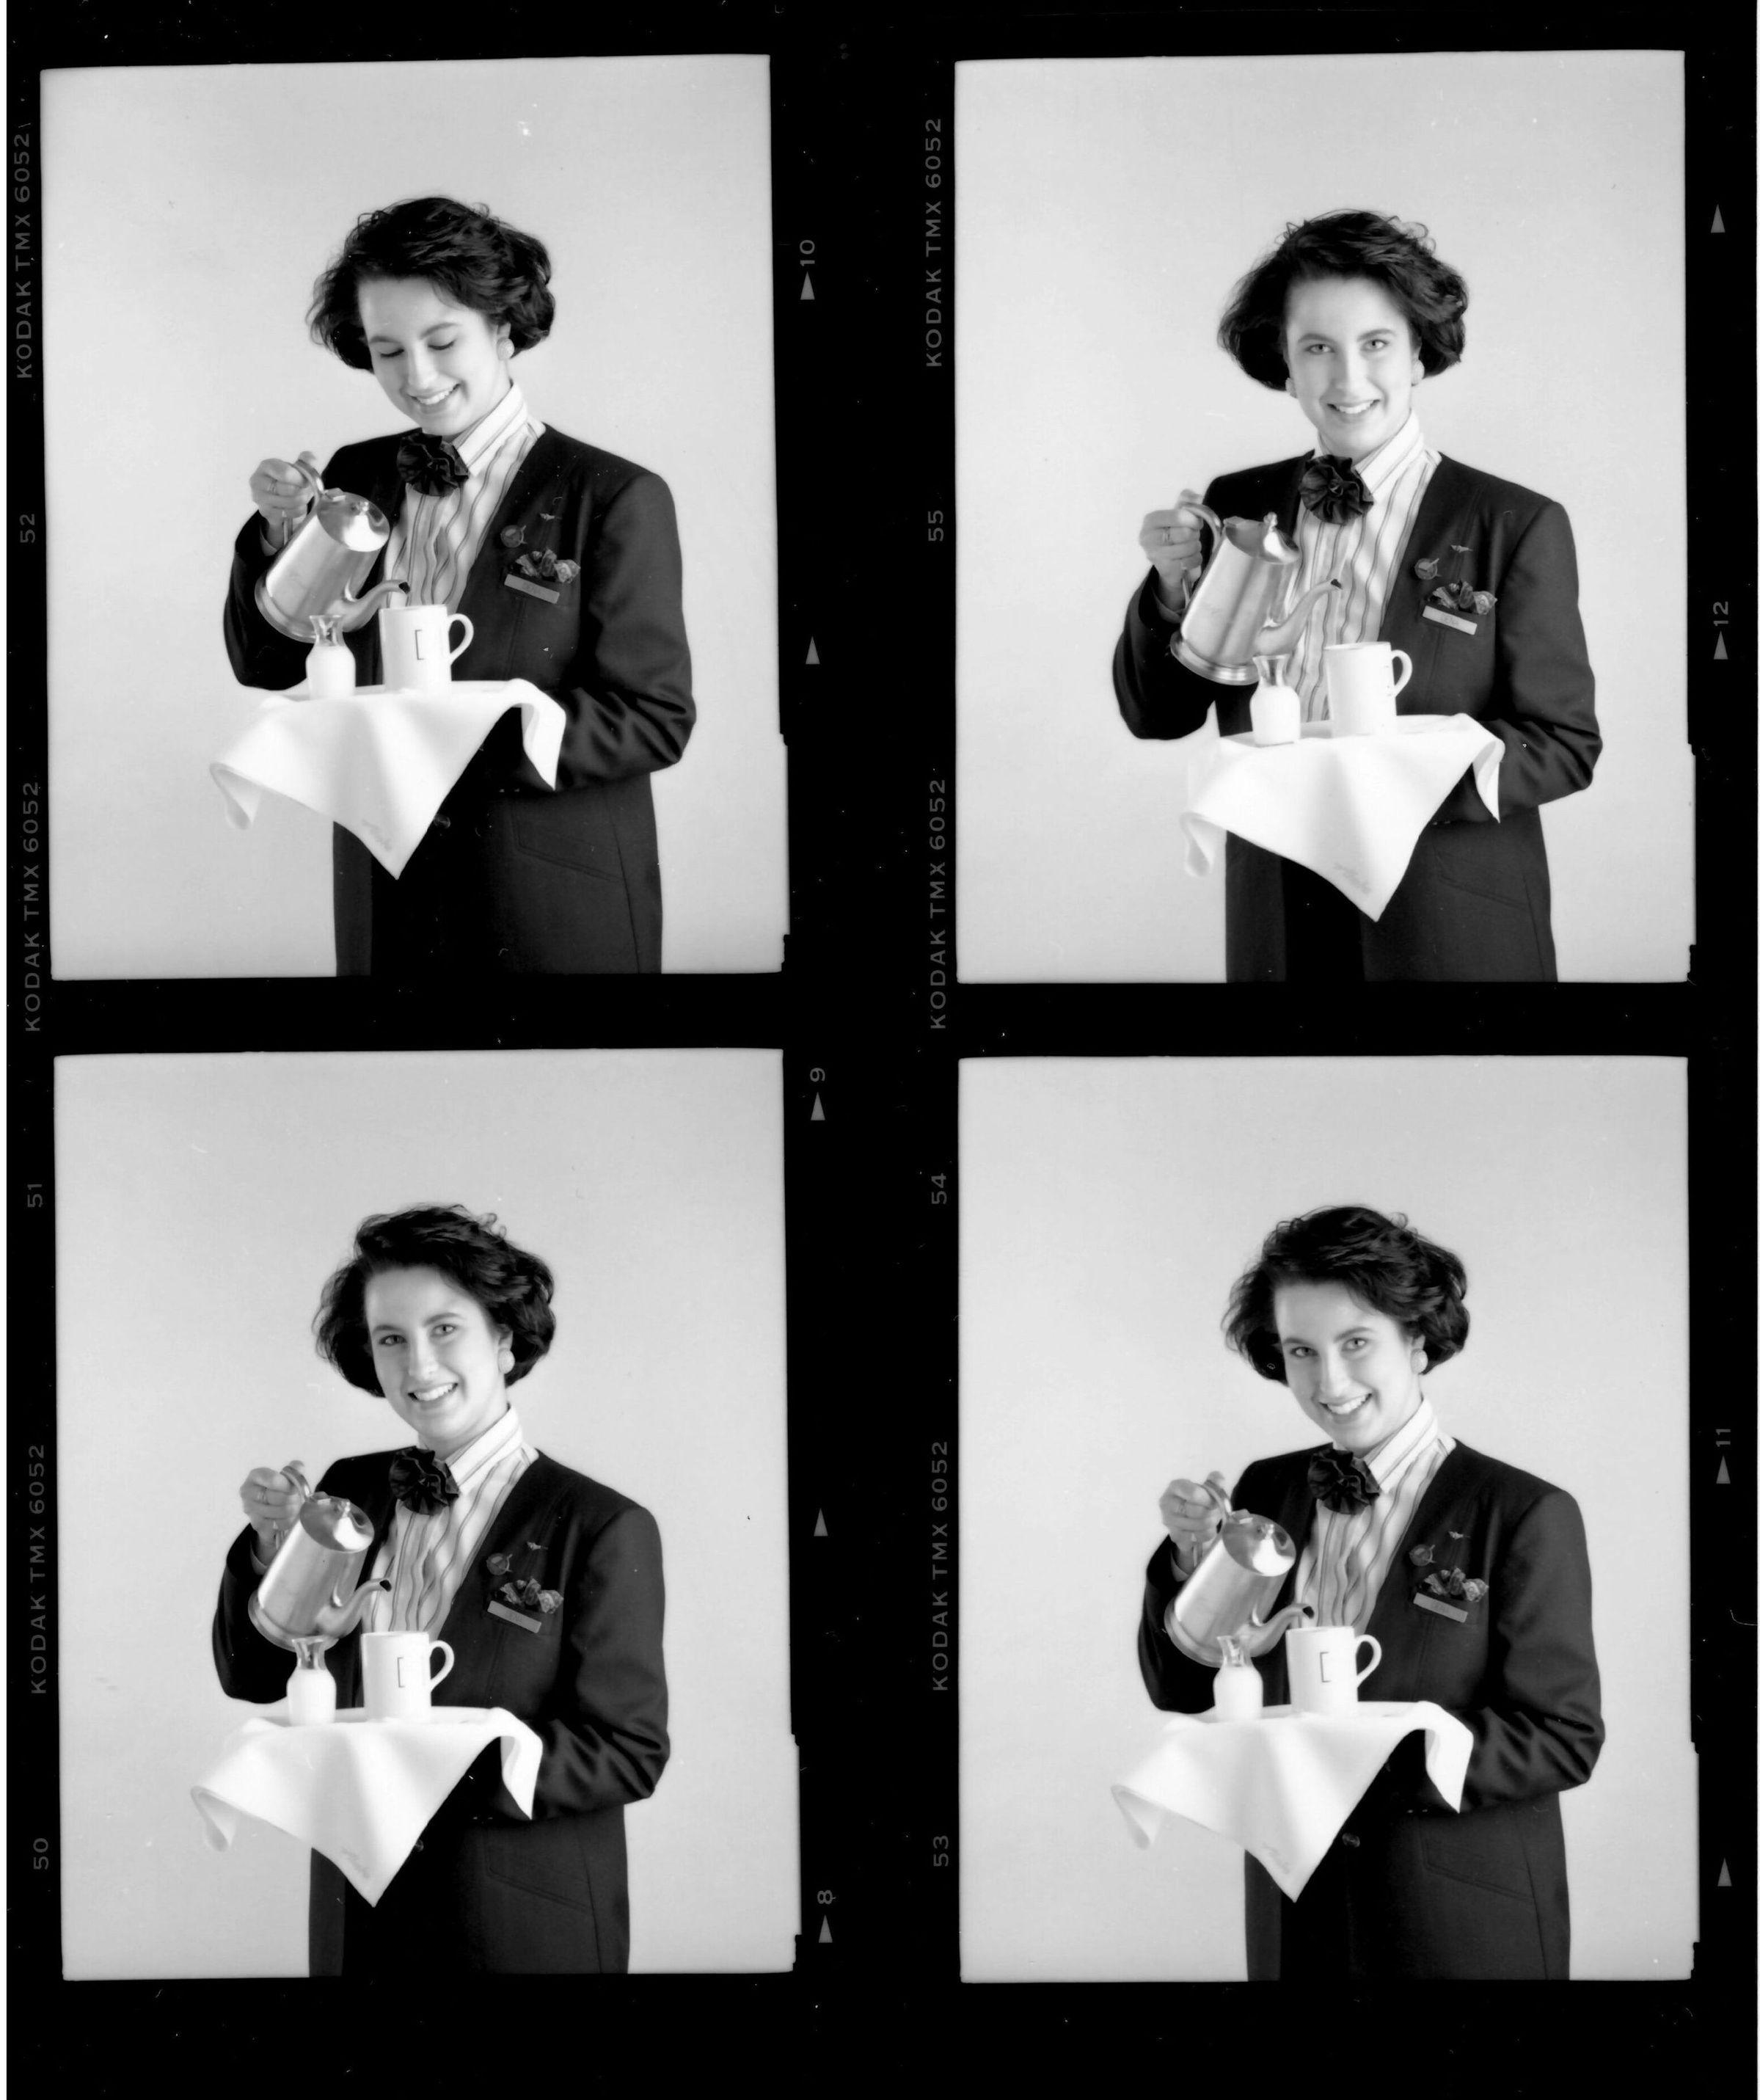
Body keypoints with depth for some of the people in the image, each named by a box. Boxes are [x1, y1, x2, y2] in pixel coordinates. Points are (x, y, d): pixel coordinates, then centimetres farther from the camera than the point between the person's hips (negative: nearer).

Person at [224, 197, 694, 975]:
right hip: (383, 901, 4)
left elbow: (655, 718, -12)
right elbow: (265, 666, 9)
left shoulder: (615, 499, -9)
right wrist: (280, 534, -8)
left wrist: (468, 747, -22)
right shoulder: (357, 478, 7)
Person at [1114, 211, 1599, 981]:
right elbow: (1155, 716, 8)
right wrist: (1175, 589, -10)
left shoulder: (1517, 527, -6)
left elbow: (1563, 743, -6)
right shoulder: (1237, 508, 5)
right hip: (1274, 924, 3)